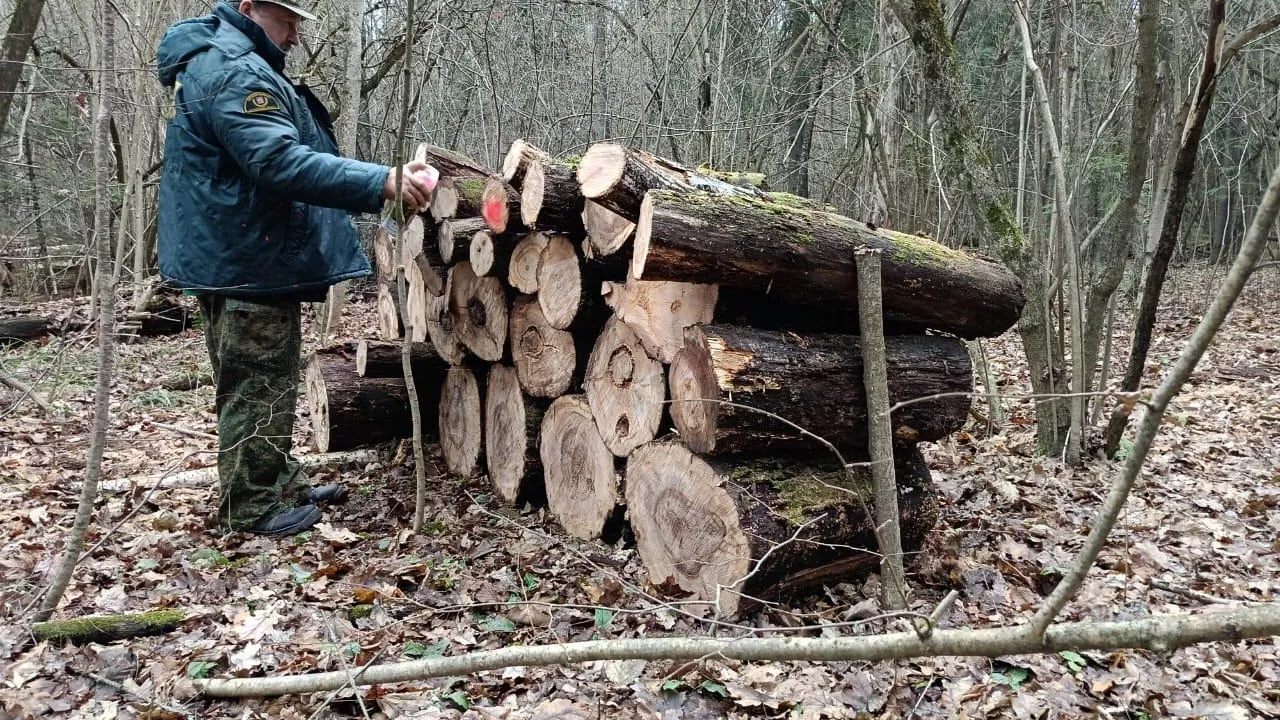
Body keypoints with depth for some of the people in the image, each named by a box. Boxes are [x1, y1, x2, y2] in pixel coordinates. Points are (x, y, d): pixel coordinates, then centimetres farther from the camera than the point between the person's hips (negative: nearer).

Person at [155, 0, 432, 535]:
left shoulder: (212, 61, 19)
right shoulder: (237, 73, -18)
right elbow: (282, 162, -31)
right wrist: (382, 183, -37)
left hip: (235, 257, 11)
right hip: (250, 262, -11)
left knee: (264, 385, 18)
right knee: (259, 387, -1)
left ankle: (279, 486, 30)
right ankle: (252, 506, 11)